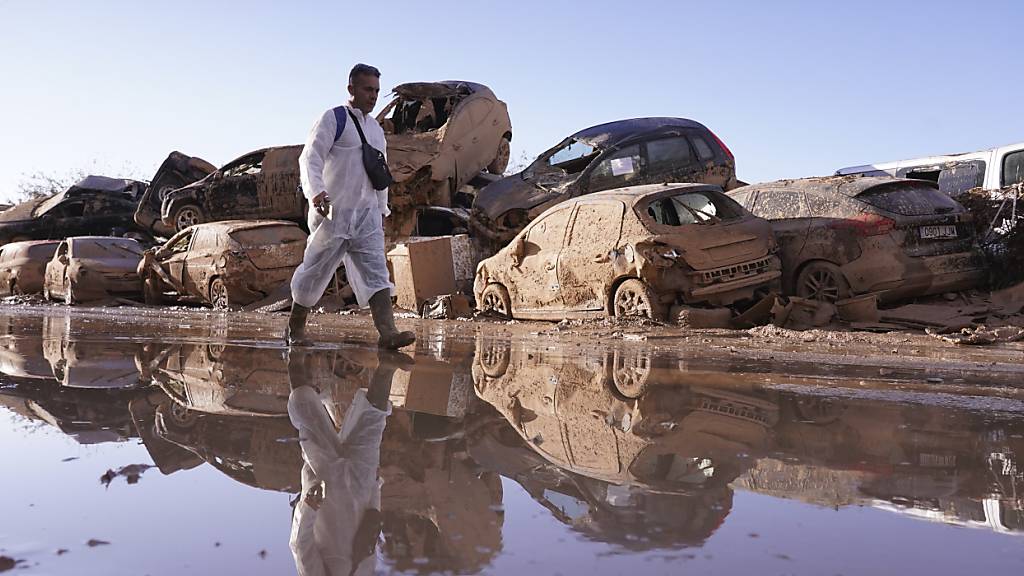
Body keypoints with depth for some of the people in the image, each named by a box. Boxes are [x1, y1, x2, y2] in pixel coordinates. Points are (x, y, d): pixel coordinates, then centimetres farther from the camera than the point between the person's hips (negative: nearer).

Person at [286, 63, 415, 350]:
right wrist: (316, 191, -31)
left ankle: (388, 332, -18)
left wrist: (381, 209, 21)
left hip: (366, 215, 5)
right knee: (315, 271, 5)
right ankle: (295, 328, 23)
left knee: (376, 271, -9)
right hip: (332, 212, -5)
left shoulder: (376, 129, 17)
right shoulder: (333, 119, -4)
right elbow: (310, 158, -14)